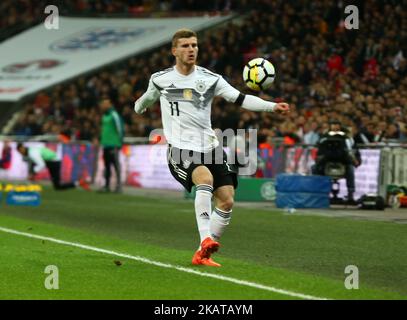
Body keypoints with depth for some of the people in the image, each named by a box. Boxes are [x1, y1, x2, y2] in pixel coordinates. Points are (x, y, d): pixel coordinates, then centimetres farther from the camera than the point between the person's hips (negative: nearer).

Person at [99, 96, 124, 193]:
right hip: (106, 145, 9)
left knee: (116, 165, -6)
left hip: (113, 145, -9)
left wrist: (118, 144, -15)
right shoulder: (104, 116, 16)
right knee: (107, 165, 10)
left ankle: (119, 185, -4)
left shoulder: (114, 115, -11)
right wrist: (102, 141, 19)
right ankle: (107, 186, 15)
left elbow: (120, 129, -13)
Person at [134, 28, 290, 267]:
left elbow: (240, 99, -8)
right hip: (181, 149, -3)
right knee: (206, 179, -33)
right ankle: (206, 240, -38)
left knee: (227, 201, -7)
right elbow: (147, 98, 26)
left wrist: (272, 106, -21)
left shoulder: (210, 79, 2)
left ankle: (202, 254, 9)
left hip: (209, 147, 3)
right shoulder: (161, 80, 3)